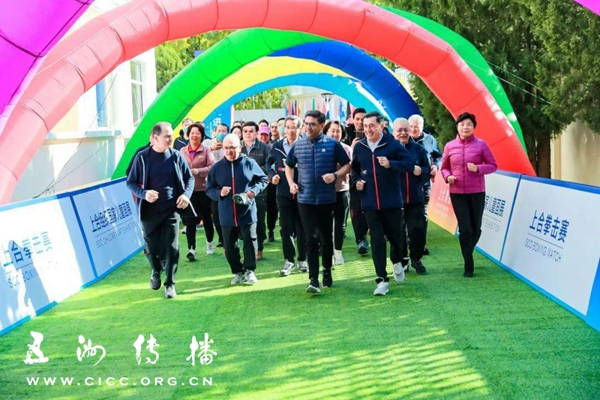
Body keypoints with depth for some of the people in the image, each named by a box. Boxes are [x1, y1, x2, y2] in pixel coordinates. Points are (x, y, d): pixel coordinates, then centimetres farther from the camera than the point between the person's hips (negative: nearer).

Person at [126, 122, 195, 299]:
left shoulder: (176, 156, -1)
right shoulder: (142, 157, -6)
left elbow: (189, 178, 9)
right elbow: (131, 182, -1)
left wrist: (186, 194, -10)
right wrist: (144, 194, -20)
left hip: (171, 210, 0)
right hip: (149, 211, 0)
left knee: (171, 248, -3)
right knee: (152, 247, 11)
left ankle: (170, 283, 11)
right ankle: (156, 271, 41)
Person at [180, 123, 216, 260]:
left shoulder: (206, 150, 0)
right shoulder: (182, 151, 6)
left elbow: (212, 167, -10)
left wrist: (198, 171, -21)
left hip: (203, 189, -1)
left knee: (206, 217, 12)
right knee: (190, 220, -5)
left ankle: (209, 242, 34)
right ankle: (191, 249, -8)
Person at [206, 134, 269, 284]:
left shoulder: (249, 163, -2)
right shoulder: (217, 167, 3)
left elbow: (263, 180, 6)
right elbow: (209, 189, 6)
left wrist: (253, 191, -11)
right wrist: (219, 193, -15)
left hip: (247, 213, -2)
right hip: (227, 215, 2)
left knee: (250, 242, 1)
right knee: (229, 246, 7)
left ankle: (249, 270, 16)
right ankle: (237, 272, 22)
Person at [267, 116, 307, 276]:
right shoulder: (277, 146, 7)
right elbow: (269, 162, 21)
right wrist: (272, 175, 4)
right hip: (283, 192, 2)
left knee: (301, 227, 6)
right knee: (286, 227, 2)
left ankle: (302, 259, 18)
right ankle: (288, 260, 10)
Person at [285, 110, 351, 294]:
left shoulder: (332, 144, -3)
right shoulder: (297, 145, 5)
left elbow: (347, 165, 2)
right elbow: (288, 166, 20)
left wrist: (335, 175, -16)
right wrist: (291, 183, 4)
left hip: (327, 199, -1)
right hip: (305, 199, 1)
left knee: (326, 237, 11)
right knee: (311, 239, -5)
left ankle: (327, 270, 31)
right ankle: (313, 280, -7)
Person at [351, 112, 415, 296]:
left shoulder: (393, 144, -6)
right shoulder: (359, 147, 5)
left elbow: (410, 163, -9)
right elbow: (354, 168, 21)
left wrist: (390, 164, -24)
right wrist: (357, 181, 1)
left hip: (392, 200, -2)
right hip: (370, 203, 2)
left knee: (395, 235, 9)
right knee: (376, 240, -1)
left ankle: (397, 262, 42)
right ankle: (382, 280, 3)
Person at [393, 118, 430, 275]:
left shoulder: (418, 149, 5)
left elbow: (428, 172, 9)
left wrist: (421, 171, -11)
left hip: (415, 199, 2)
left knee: (418, 230, 0)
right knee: (398, 232, 5)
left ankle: (416, 259, 19)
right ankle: (402, 260, 21)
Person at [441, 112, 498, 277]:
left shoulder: (481, 145, -3)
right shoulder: (450, 146, 2)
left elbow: (493, 166, 1)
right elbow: (444, 167, 13)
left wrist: (478, 168, -17)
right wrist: (448, 176, -9)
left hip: (477, 193, 0)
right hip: (457, 194, 0)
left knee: (476, 229, 8)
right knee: (465, 229, -4)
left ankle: (468, 252, 38)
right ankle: (468, 266, 4)